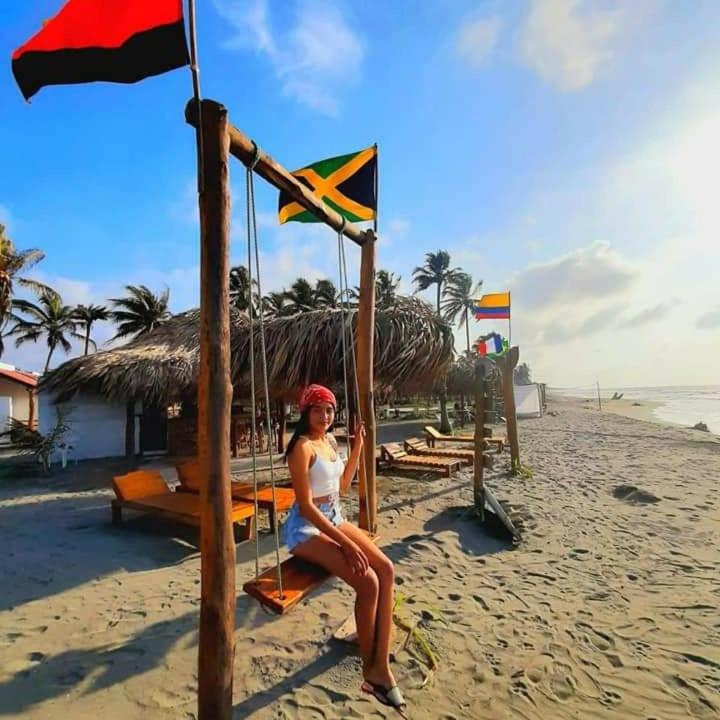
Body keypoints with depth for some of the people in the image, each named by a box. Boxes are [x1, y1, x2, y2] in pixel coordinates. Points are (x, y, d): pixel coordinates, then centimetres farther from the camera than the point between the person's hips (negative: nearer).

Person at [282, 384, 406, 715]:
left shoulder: (330, 441, 6)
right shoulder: (303, 447, -19)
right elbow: (306, 506, -22)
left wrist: (358, 448, 8)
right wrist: (346, 543, -23)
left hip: (334, 518, 9)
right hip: (307, 527, -8)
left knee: (386, 570, -7)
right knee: (368, 581, -20)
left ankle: (381, 665, 0)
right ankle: (370, 669, 5)